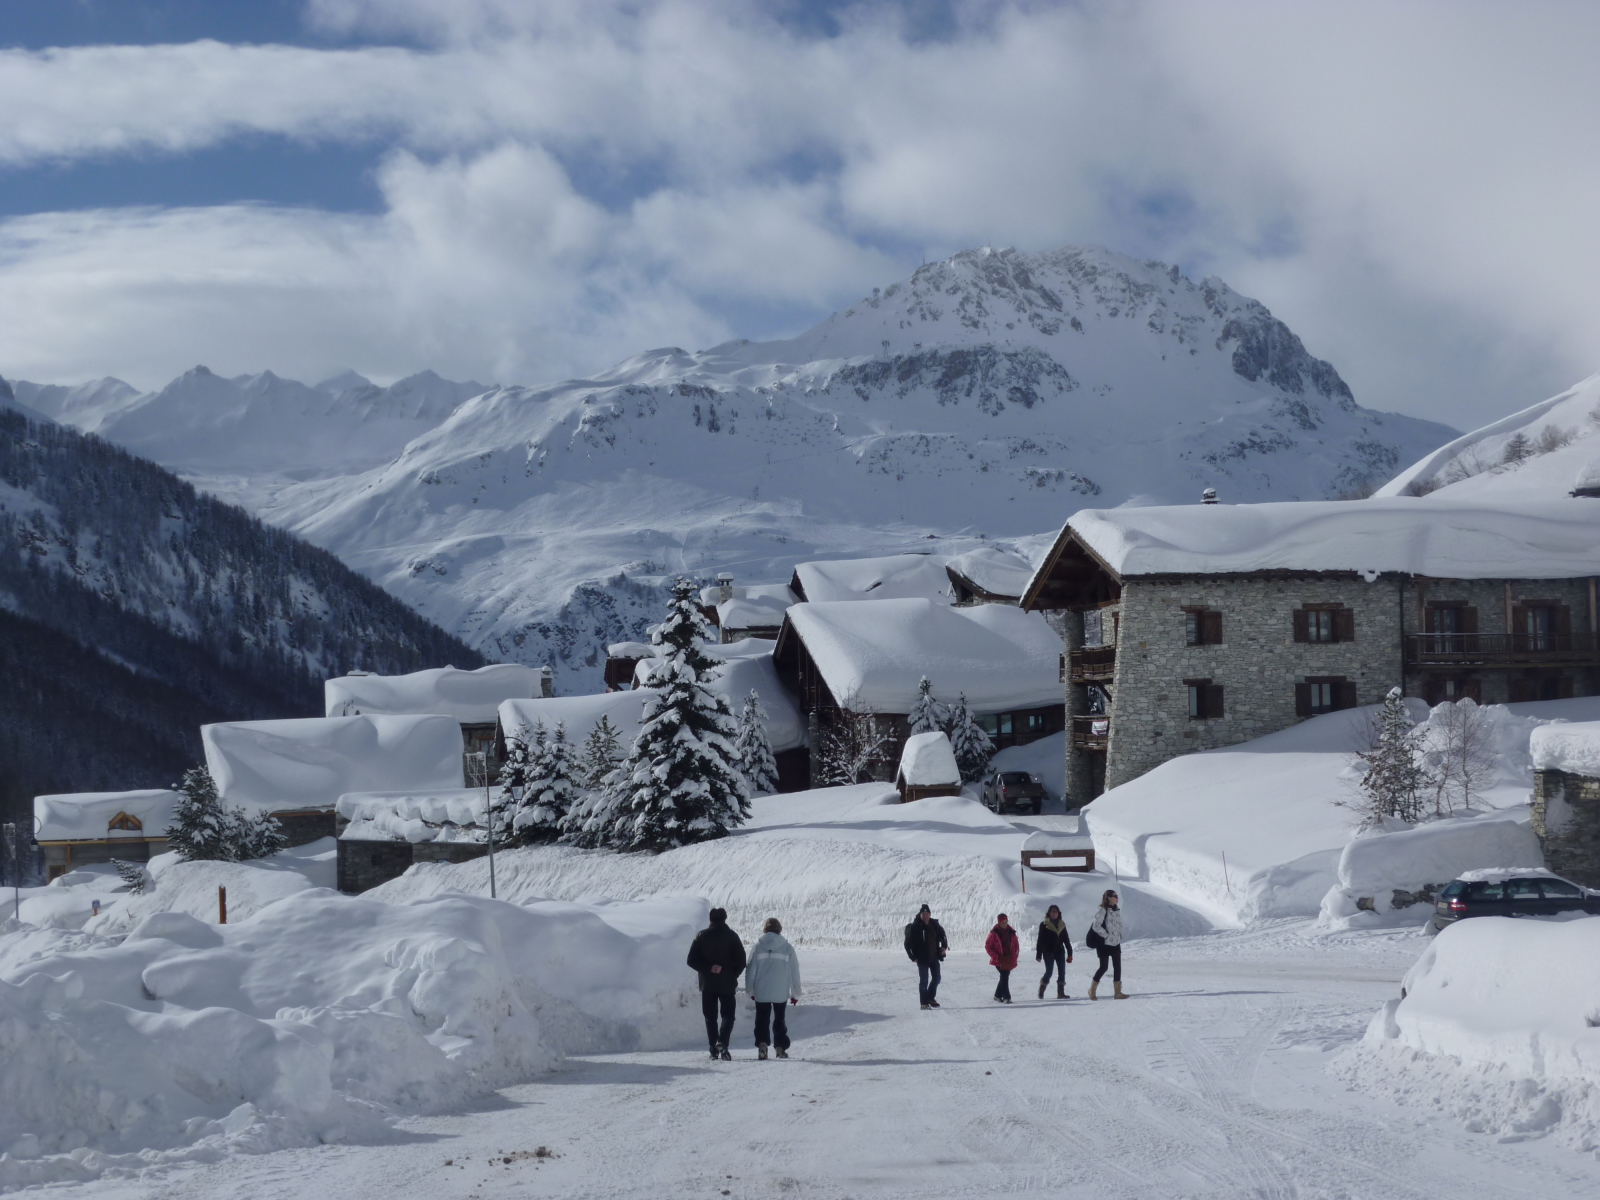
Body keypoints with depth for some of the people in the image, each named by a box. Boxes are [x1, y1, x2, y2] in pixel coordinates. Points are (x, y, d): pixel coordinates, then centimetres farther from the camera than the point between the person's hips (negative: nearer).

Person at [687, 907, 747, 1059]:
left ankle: (714, 1049, 5)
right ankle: (722, 1042, -20)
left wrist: (708, 968, -6)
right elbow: (741, 961, -5)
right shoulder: (731, 936, -3)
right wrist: (732, 976, 7)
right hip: (727, 984, -1)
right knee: (728, 1015, 5)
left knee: (710, 1017, 10)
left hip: (707, 984, 1)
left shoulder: (701, 936, 2)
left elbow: (692, 960, -5)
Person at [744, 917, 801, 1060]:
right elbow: (794, 971, 3)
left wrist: (750, 990, 10)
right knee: (779, 1019, 16)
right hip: (781, 993, 1)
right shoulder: (787, 947, 0)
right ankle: (781, 1047, 17)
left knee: (762, 1020, 5)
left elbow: (750, 970, -1)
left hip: (761, 992, -1)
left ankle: (762, 1044, -13)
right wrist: (795, 993, 11)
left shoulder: (757, 946, -2)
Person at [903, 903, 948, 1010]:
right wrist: (913, 957, -12)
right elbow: (908, 943, -10)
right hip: (922, 959, -5)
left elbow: (942, 935, 20)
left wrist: (944, 946, 6)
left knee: (936, 978, 11)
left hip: (934, 957, 5)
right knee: (924, 981, -4)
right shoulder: (914, 927, -13)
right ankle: (924, 1003, 5)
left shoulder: (934, 925, 1)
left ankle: (931, 997, 30)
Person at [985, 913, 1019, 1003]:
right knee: (1004, 976, -14)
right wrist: (995, 956, -10)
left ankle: (998, 995, 26)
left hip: (1009, 959, 5)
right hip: (999, 960, -5)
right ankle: (1006, 997, -13)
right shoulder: (994, 933, -7)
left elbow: (1016, 945, 15)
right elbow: (987, 946, -3)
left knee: (1004, 976, 10)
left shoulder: (1011, 932, 6)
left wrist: (1014, 956, 4)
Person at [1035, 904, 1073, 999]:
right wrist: (1038, 955, -7)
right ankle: (1041, 992, 13)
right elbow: (1040, 940, -3)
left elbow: (1066, 940, 15)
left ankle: (1061, 993, 0)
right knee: (1049, 972, -6)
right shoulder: (1044, 925, -1)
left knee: (1062, 972, -3)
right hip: (1048, 952, -4)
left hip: (1060, 952, 4)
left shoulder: (1062, 925, 12)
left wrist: (1070, 953, 11)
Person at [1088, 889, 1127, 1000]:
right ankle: (1092, 990, 13)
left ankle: (1118, 992, 5)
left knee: (1117, 967, 3)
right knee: (1103, 967, -3)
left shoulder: (1117, 911, 11)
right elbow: (1096, 926, -20)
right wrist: (1106, 935, -18)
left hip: (1116, 944, 8)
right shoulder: (1102, 911, -13)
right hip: (1105, 944, -8)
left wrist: (1119, 936, 7)